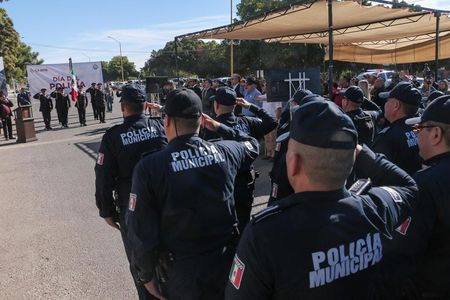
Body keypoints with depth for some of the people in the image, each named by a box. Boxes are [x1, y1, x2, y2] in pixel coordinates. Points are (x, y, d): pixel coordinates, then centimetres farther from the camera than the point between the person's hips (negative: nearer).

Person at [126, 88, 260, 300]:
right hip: (228, 262, 3)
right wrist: (220, 128, 18)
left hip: (186, 272, -3)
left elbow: (141, 231, -13)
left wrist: (147, 274, 2)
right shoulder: (226, 151, -9)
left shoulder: (149, 167, -18)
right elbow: (252, 146, 15)